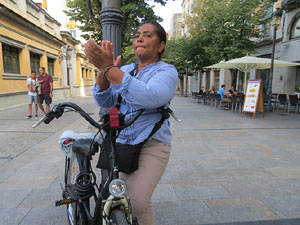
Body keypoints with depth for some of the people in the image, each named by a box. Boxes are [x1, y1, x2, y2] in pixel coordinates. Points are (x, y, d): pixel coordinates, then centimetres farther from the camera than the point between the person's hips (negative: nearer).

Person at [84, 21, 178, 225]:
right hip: (121, 143, 5)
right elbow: (105, 101, -2)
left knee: (136, 202, -14)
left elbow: (149, 97, -29)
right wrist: (104, 70, -19)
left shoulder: (167, 71, -6)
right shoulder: (124, 70, 11)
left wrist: (108, 68, -31)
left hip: (152, 146, -5)